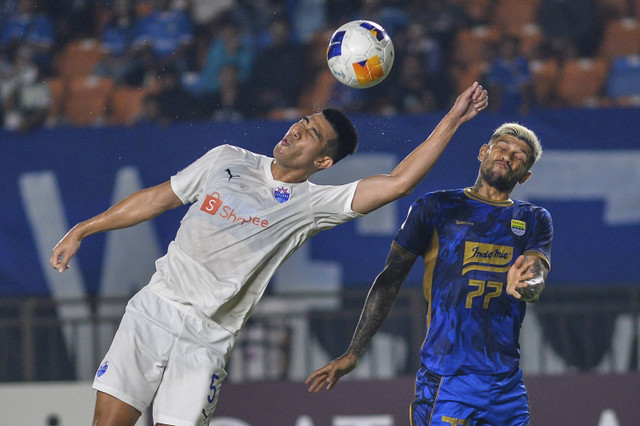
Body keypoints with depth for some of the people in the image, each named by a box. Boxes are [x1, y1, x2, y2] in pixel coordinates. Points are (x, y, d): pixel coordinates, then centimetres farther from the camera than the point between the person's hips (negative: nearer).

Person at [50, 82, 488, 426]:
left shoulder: (312, 204, -2)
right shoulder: (228, 160, 8)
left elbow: (397, 183, -10)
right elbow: (157, 199, 16)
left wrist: (452, 120, -14)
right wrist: (82, 230, 17)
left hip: (207, 341, -2)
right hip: (153, 310, 2)